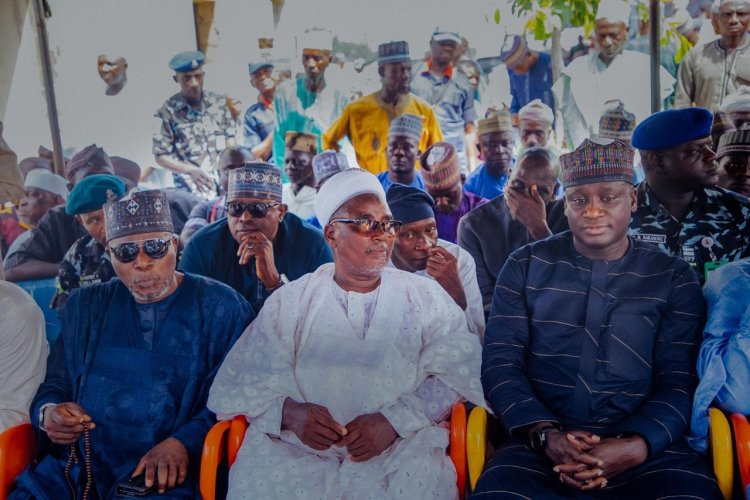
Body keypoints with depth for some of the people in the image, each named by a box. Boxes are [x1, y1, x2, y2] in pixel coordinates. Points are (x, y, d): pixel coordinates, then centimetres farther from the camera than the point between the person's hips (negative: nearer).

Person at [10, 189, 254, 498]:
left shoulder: (220, 307, 0)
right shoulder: (85, 307, 15)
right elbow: (54, 384, 19)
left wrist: (185, 442, -21)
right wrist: (47, 413, -4)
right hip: (75, 469, 4)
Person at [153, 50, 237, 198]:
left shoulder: (220, 103, 10)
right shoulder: (167, 112, 0)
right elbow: (161, 156, 1)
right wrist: (190, 170, -14)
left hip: (226, 184, 3)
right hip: (193, 189, -3)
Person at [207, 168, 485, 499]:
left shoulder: (426, 297, 10)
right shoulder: (290, 301, 10)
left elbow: (458, 373, -1)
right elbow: (244, 380, 4)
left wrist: (395, 420, -16)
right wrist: (288, 411, -17)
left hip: (402, 445, 0)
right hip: (297, 446, 0)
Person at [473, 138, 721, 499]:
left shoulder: (675, 278, 8)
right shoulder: (526, 266, 8)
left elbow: (678, 381, 3)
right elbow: (500, 361, 2)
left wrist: (636, 446, -15)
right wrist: (545, 434, -13)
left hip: (649, 447, 0)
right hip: (541, 444, 0)